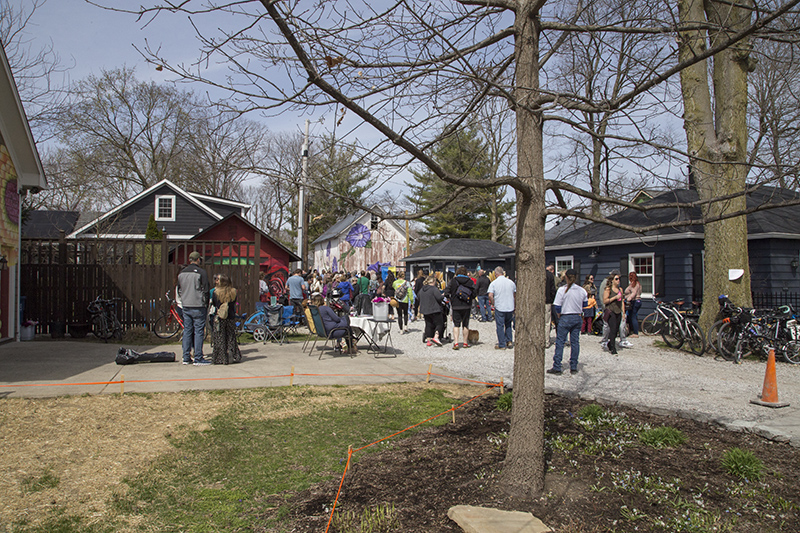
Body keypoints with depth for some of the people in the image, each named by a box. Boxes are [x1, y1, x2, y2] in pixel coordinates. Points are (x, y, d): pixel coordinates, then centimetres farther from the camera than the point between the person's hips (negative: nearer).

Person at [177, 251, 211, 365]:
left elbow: (179, 290, 15)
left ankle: (186, 358, 14)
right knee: (199, 331, -2)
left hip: (186, 307, 6)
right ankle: (198, 359, -2)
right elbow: (205, 291, -9)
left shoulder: (182, 273, 10)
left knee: (187, 331, 11)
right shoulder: (201, 272, -10)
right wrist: (206, 305, 0)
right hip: (198, 307, -6)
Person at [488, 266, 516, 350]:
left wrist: (494, 304, 0)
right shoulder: (511, 282, 5)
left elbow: (490, 295, -15)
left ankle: (502, 345, 7)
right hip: (510, 307, 4)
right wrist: (513, 305, 20)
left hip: (499, 308, -4)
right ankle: (509, 341, 16)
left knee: (500, 326, 5)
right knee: (508, 325, 21)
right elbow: (515, 296, 11)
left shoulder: (494, 283, -6)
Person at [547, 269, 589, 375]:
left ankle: (557, 368, 1)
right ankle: (573, 367, 14)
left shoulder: (562, 290, -12)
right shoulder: (582, 290, 0)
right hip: (578, 317, 4)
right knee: (575, 342, 10)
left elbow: (557, 306, -12)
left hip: (565, 318, -4)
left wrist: (559, 314, 6)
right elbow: (585, 304, 12)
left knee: (560, 342, 1)